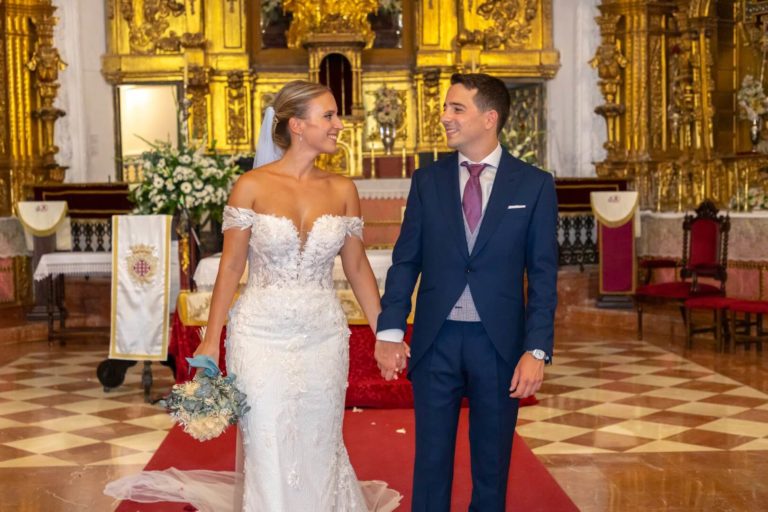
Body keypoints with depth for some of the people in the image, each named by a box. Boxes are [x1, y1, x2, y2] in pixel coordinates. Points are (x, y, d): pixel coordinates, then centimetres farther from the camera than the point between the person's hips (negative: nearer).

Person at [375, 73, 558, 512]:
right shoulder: (427, 180, 4)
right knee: (431, 459, 9)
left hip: (499, 343, -1)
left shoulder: (534, 185, -2)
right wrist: (391, 331, -6)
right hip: (435, 341, 1)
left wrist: (536, 350, -11)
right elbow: (405, 261, 4)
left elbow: (543, 275, -4)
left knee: (492, 463, 12)